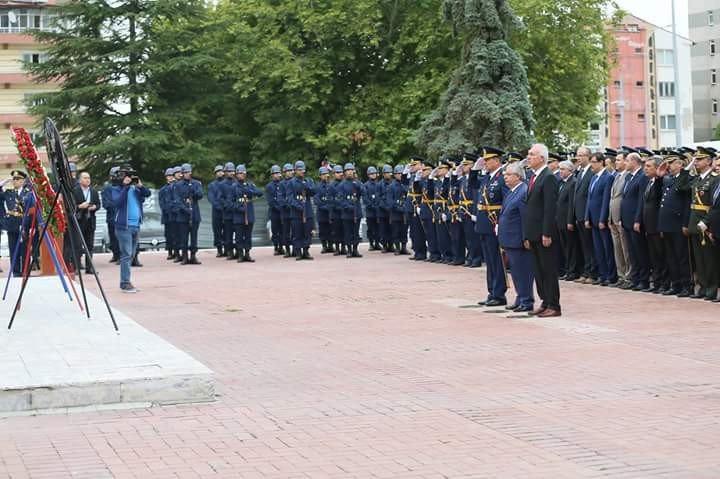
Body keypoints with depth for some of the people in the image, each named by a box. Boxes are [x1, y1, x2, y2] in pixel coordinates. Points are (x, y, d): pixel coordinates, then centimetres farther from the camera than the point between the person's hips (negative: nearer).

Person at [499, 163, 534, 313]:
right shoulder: (510, 192, 16)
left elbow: (527, 218, -19)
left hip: (518, 240, -10)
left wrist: (526, 239, -21)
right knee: (516, 271, 16)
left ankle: (527, 302, 3)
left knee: (523, 271, -4)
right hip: (510, 240, 10)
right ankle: (520, 299, 24)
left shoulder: (524, 192, -15)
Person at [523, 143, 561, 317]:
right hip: (534, 233, 9)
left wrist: (546, 233, -20)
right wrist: (528, 234, 16)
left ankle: (554, 306, 1)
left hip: (544, 233, -9)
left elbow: (550, 207, -18)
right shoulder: (534, 177, 15)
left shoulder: (548, 178, -13)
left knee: (549, 269, -3)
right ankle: (545, 302, 20)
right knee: (538, 270, 12)